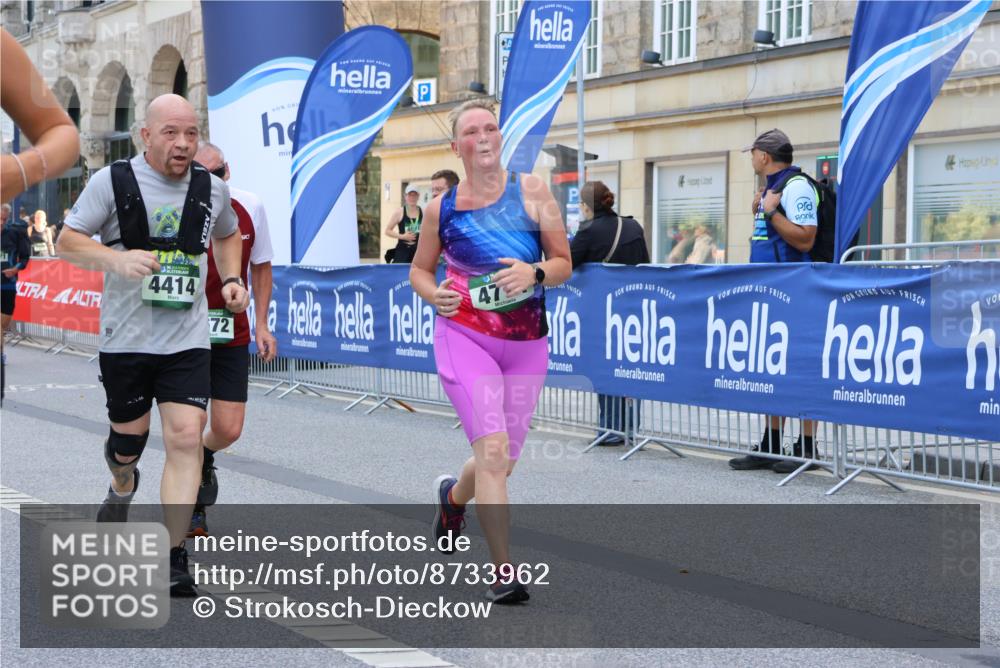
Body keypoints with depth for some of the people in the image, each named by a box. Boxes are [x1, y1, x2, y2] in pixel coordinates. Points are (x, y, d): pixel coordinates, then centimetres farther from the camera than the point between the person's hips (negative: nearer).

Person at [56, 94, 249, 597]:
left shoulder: (212, 189, 5)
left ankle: (174, 557, -8)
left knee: (186, 437, -12)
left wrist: (230, 280, 8)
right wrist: (116, 258, -22)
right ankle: (122, 487, 51)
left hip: (188, 338, 1)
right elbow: (68, 241, -3)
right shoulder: (113, 181, -4)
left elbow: (227, 235, 26)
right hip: (125, 336, -1)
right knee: (129, 433, 13)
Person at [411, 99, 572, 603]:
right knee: (492, 449, -17)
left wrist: (534, 273, -18)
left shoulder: (531, 191, 1)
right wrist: (435, 294, -6)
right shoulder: (441, 207, 2)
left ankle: (452, 496, 47)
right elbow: (419, 269, 16)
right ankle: (503, 571, -8)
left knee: (503, 462, 11)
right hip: (464, 336, -2)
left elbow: (563, 264, 3)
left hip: (527, 341, 2)